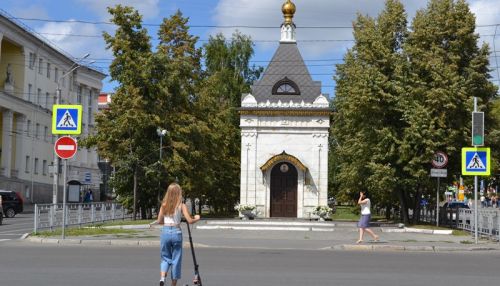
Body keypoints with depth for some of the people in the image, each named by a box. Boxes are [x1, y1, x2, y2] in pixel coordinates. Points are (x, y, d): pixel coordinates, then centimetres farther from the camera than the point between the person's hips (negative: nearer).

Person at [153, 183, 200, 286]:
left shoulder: (164, 205, 5)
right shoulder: (181, 205, -4)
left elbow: (159, 221, 8)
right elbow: (190, 221, -8)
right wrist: (196, 218, 12)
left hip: (165, 232, 2)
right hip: (176, 232, -2)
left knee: (165, 257, 15)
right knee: (176, 259, 9)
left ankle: (162, 277, -10)